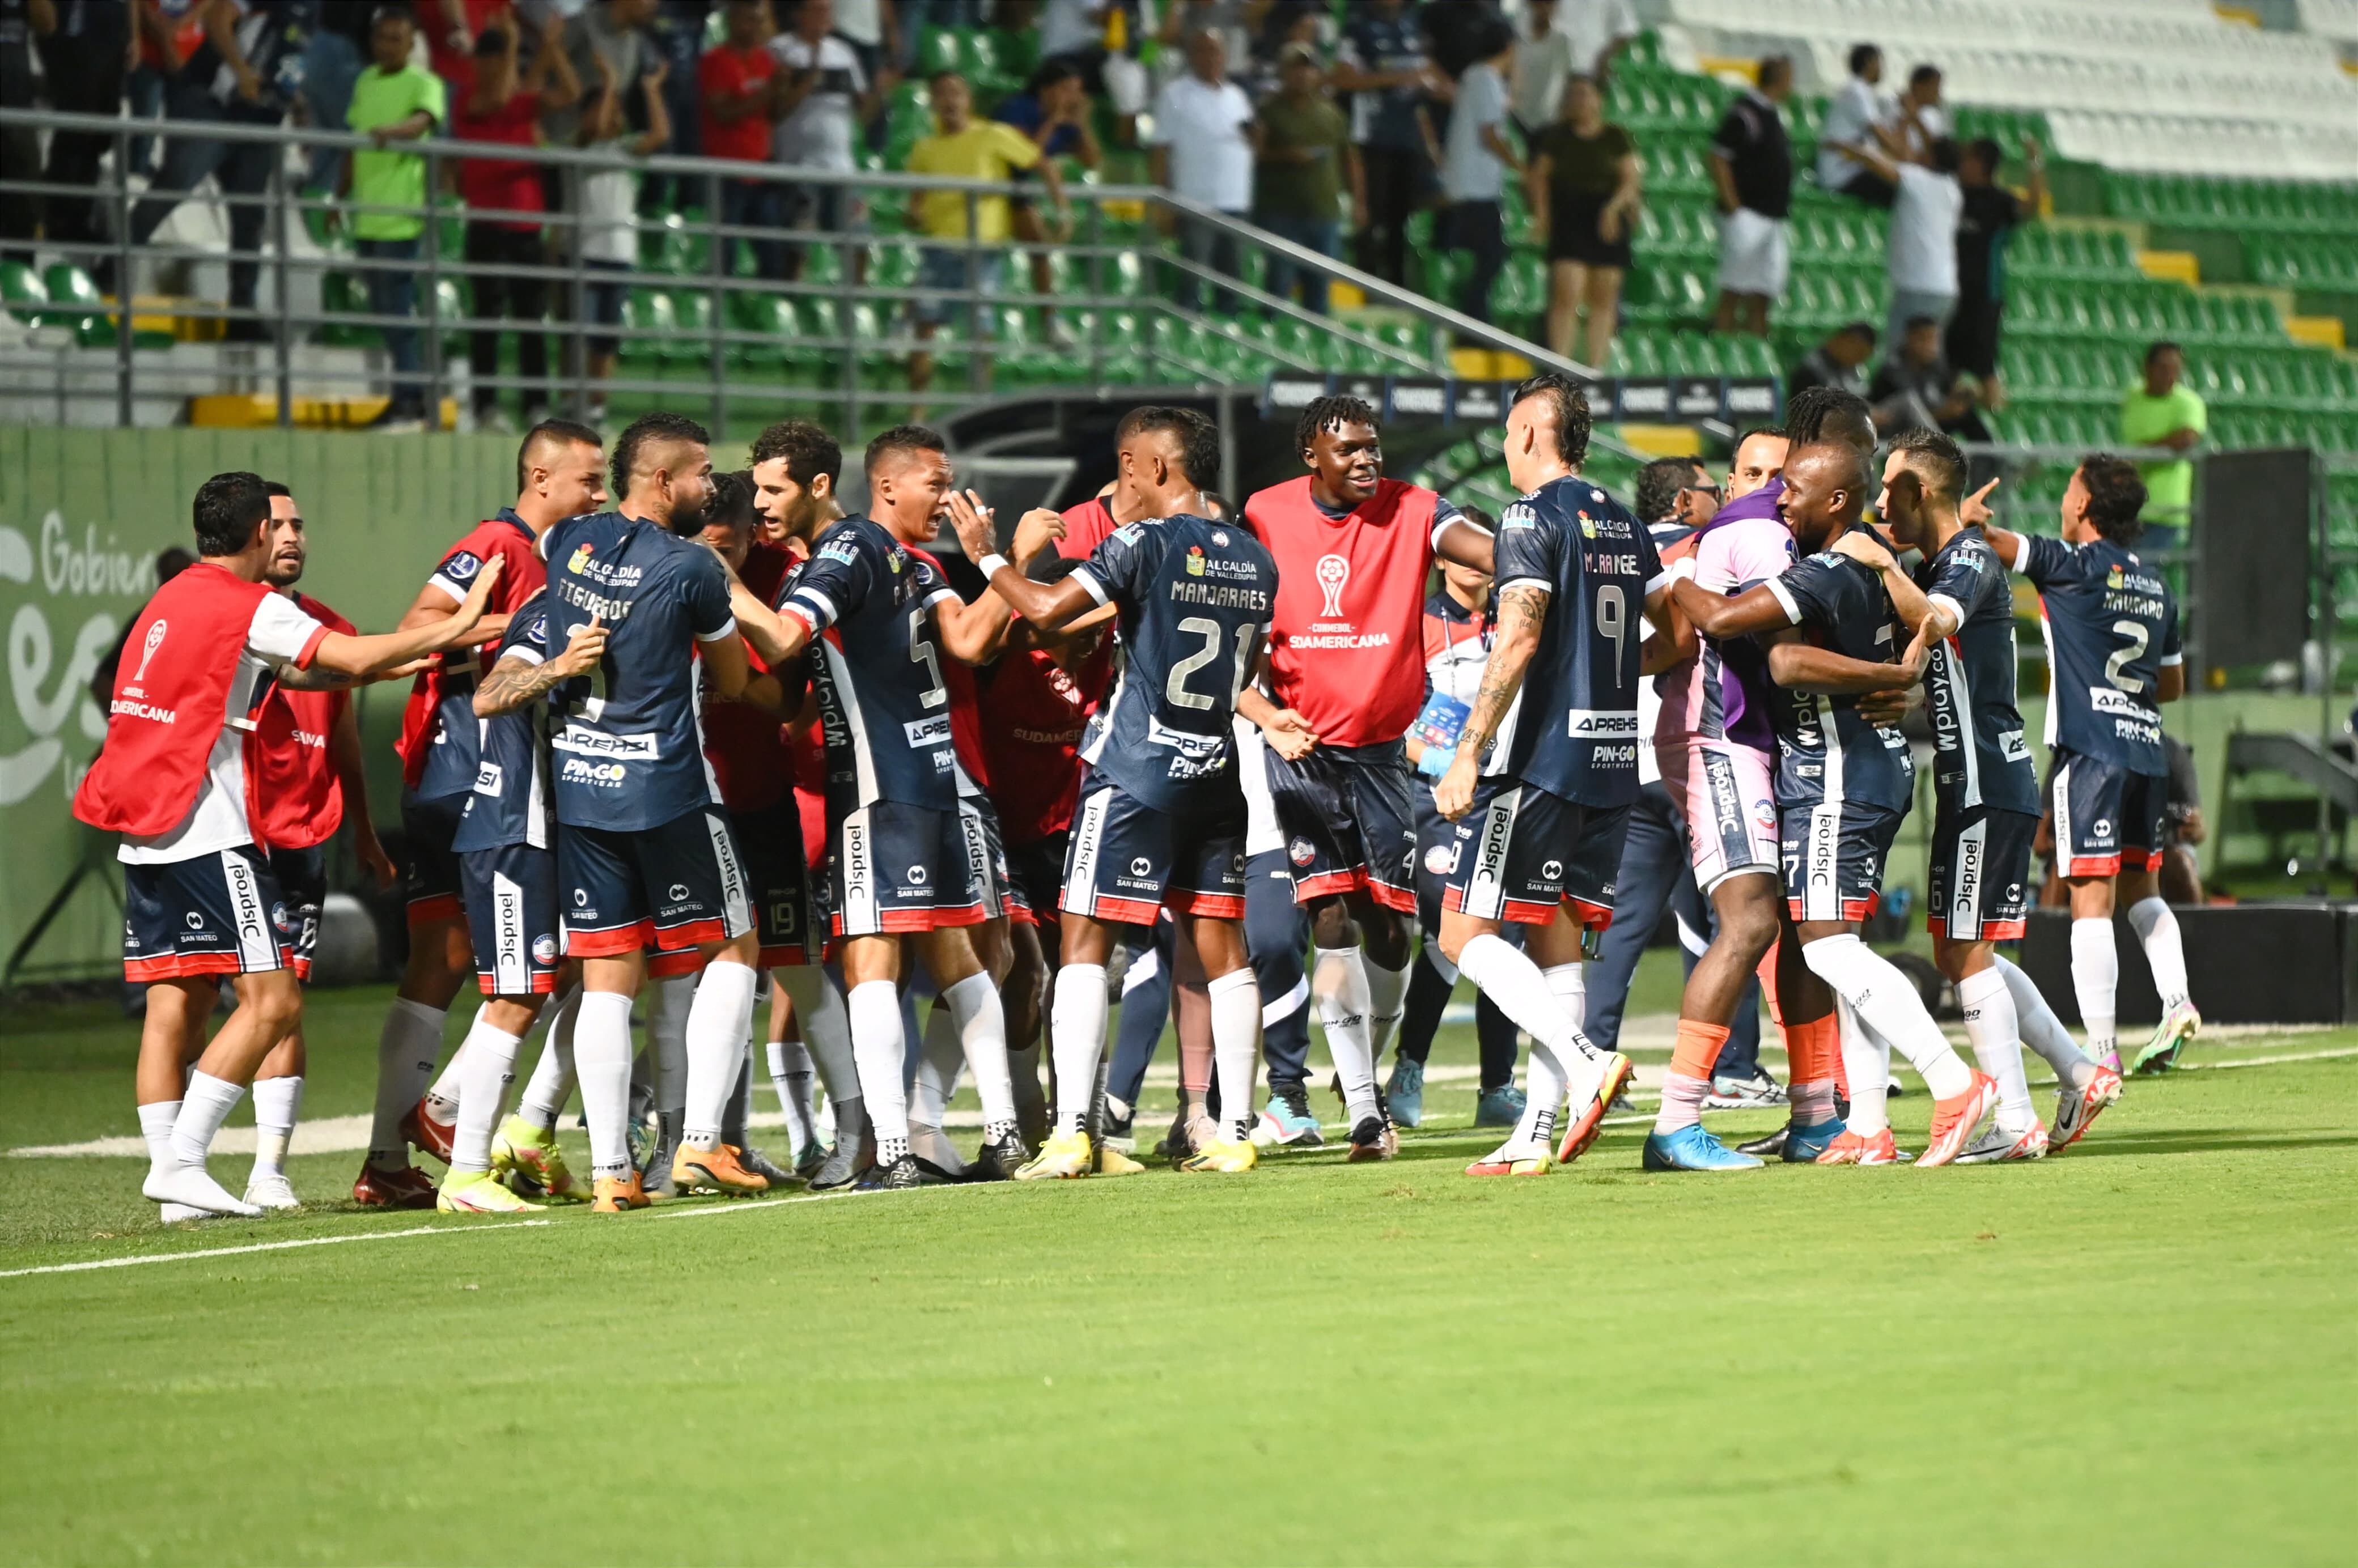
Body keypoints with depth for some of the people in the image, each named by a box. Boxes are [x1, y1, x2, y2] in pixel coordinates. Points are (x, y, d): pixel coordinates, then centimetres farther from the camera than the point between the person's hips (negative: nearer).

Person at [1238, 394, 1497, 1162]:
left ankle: (1369, 1071, 27)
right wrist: (1266, 715, -9)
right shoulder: (1266, 517, -1)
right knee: (1332, 918, -10)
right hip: (1304, 747, -1)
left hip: (1381, 746, 1)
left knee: (1387, 924, 4)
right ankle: (1362, 1108, -10)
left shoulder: (1410, 510, -4)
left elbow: (1485, 549, -23)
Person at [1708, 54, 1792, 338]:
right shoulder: (1745, 113, -12)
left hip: (1772, 218, 9)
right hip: (1749, 217, -9)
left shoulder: (1770, 114, 16)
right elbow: (1718, 161, -15)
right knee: (1733, 294, -8)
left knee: (1762, 299, 6)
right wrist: (1734, 208, -18)